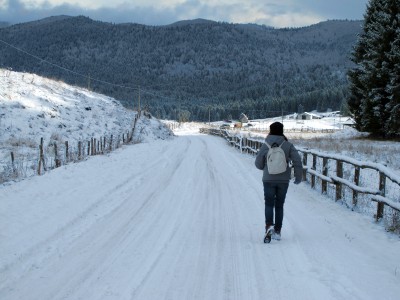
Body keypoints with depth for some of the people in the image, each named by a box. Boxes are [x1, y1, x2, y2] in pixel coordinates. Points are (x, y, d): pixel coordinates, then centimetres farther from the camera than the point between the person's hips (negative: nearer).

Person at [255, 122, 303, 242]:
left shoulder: (265, 146, -6)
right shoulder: (288, 145, -6)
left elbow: (258, 164, 1)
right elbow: (297, 161, -11)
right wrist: (298, 177, 0)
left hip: (268, 180, -1)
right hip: (284, 180, 1)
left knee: (269, 204, 7)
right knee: (279, 205, 14)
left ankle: (269, 225, -19)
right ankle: (277, 231, 15)